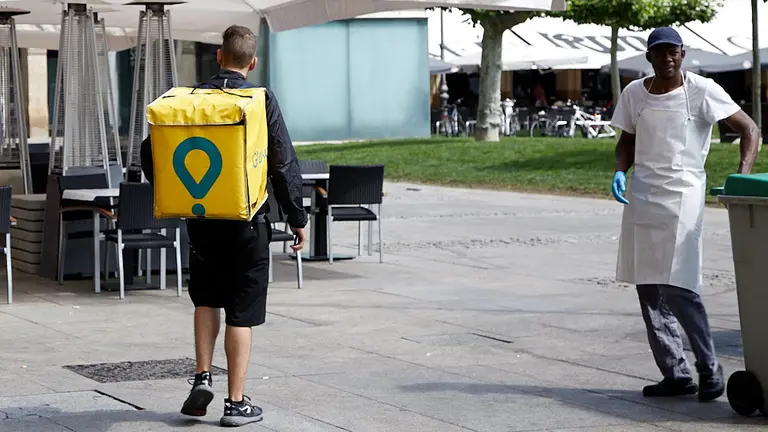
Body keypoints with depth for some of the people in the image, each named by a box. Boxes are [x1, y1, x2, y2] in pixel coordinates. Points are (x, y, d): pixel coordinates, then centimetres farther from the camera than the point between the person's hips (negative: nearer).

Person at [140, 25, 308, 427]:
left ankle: (202, 378, 11)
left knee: (206, 299, 22)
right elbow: (284, 164, -9)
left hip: (201, 217, 3)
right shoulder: (262, 100, -9)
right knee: (241, 310, 4)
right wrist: (297, 219, 0)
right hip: (246, 220, -3)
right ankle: (236, 402, 7)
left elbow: (150, 150, 1)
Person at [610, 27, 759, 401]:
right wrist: (620, 172, 0)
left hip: (682, 193, -5)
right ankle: (676, 374, 13)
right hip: (642, 194, 5)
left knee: (676, 287, -13)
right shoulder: (634, 93, 8)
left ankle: (710, 368, 3)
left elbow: (749, 129, -4)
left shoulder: (701, 91, -6)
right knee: (648, 288, 4)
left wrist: (742, 177, -17)